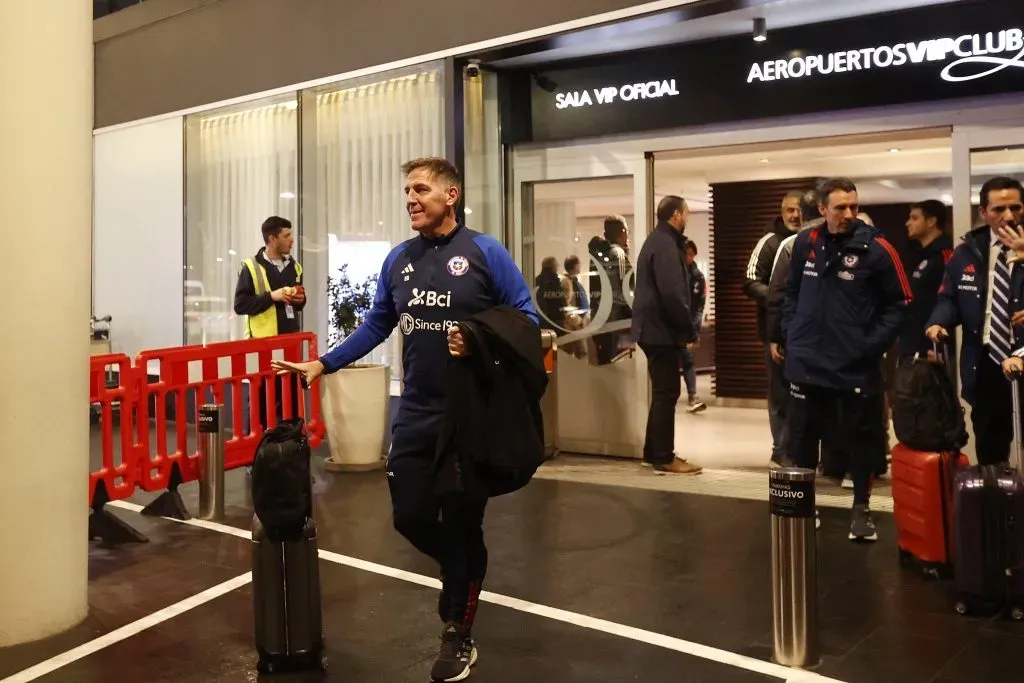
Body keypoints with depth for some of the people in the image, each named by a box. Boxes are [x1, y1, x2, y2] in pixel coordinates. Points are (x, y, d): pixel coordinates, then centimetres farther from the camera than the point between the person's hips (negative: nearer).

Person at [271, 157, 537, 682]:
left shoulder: (485, 252, -9)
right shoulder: (398, 259, 7)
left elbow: (526, 317, -8)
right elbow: (376, 325, 14)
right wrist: (323, 364, 10)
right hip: (416, 414, 5)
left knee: (462, 524, 7)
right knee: (410, 517, 8)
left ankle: (458, 636, 27)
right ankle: (464, 574, 42)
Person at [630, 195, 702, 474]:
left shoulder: (657, 240, 18)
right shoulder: (666, 245, -16)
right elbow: (672, 294, -24)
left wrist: (684, 329, 16)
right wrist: (690, 331, -15)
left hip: (654, 328, 11)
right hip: (661, 329, -11)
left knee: (662, 392, 15)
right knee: (666, 393, -5)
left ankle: (654, 452, 21)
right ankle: (664, 457, 0)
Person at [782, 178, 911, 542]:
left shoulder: (876, 248, -9)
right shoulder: (805, 243, 2)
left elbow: (898, 303, -3)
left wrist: (874, 344, -10)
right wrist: (791, 332, 5)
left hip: (857, 366, -3)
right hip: (807, 363, 3)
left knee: (861, 442, 7)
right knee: (802, 441, 12)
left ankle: (861, 510, 24)